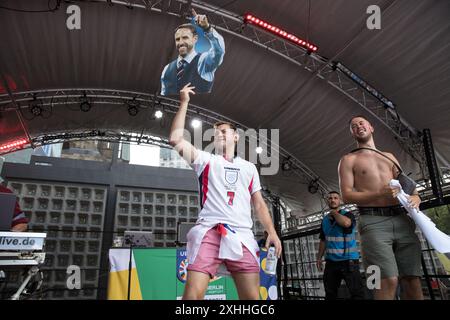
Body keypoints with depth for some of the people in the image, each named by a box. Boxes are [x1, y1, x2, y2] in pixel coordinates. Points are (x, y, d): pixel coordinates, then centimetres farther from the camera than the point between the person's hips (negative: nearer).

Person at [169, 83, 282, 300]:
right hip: (209, 232, -2)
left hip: (242, 235, 3)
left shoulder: (249, 167, 22)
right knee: (193, 294, -13)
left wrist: (272, 231, 5)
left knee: (252, 296, 0)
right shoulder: (205, 160, 15)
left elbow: (259, 204, 20)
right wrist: (184, 103, 6)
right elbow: (175, 140, 2)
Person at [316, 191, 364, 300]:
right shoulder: (324, 220, 11)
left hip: (348, 260, -4)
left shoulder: (348, 214, -2)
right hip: (331, 261, 5)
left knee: (357, 293, -7)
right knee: (330, 293, 9)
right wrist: (319, 257, 10)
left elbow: (346, 223, -27)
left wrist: (334, 212, -11)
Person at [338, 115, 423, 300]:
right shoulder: (349, 160, 10)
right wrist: (379, 194, -15)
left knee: (412, 278, -2)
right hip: (374, 222, -4)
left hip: (402, 219, 4)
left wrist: (415, 197, -4)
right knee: (388, 280, -15)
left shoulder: (389, 157, 24)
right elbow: (347, 195, -1)